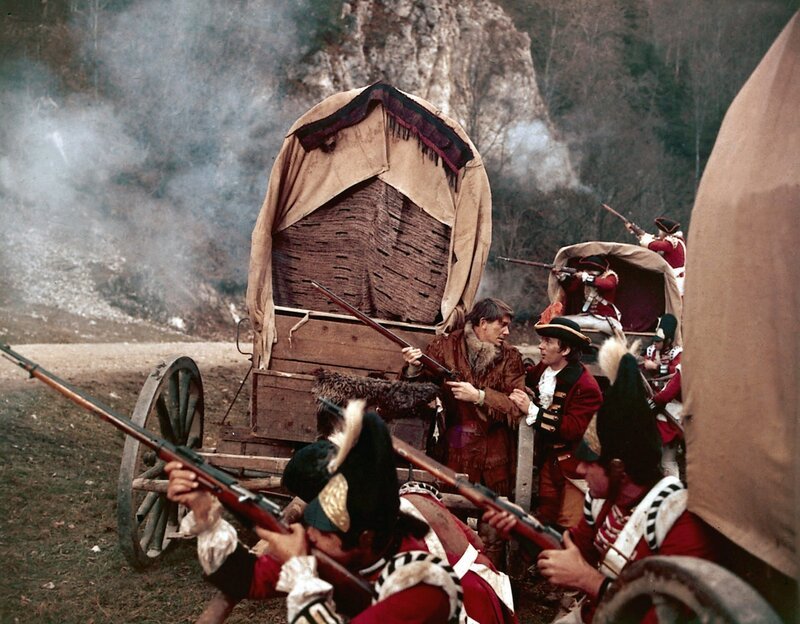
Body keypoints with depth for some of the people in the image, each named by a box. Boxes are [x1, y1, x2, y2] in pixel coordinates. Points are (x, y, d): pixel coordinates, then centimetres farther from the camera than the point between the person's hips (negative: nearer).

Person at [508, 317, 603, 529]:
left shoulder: (586, 386, -19)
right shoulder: (540, 371, 1)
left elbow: (574, 429, -26)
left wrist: (532, 411, -25)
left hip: (572, 466, -6)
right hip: (547, 460, 6)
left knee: (569, 530, -3)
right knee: (546, 523, 16)